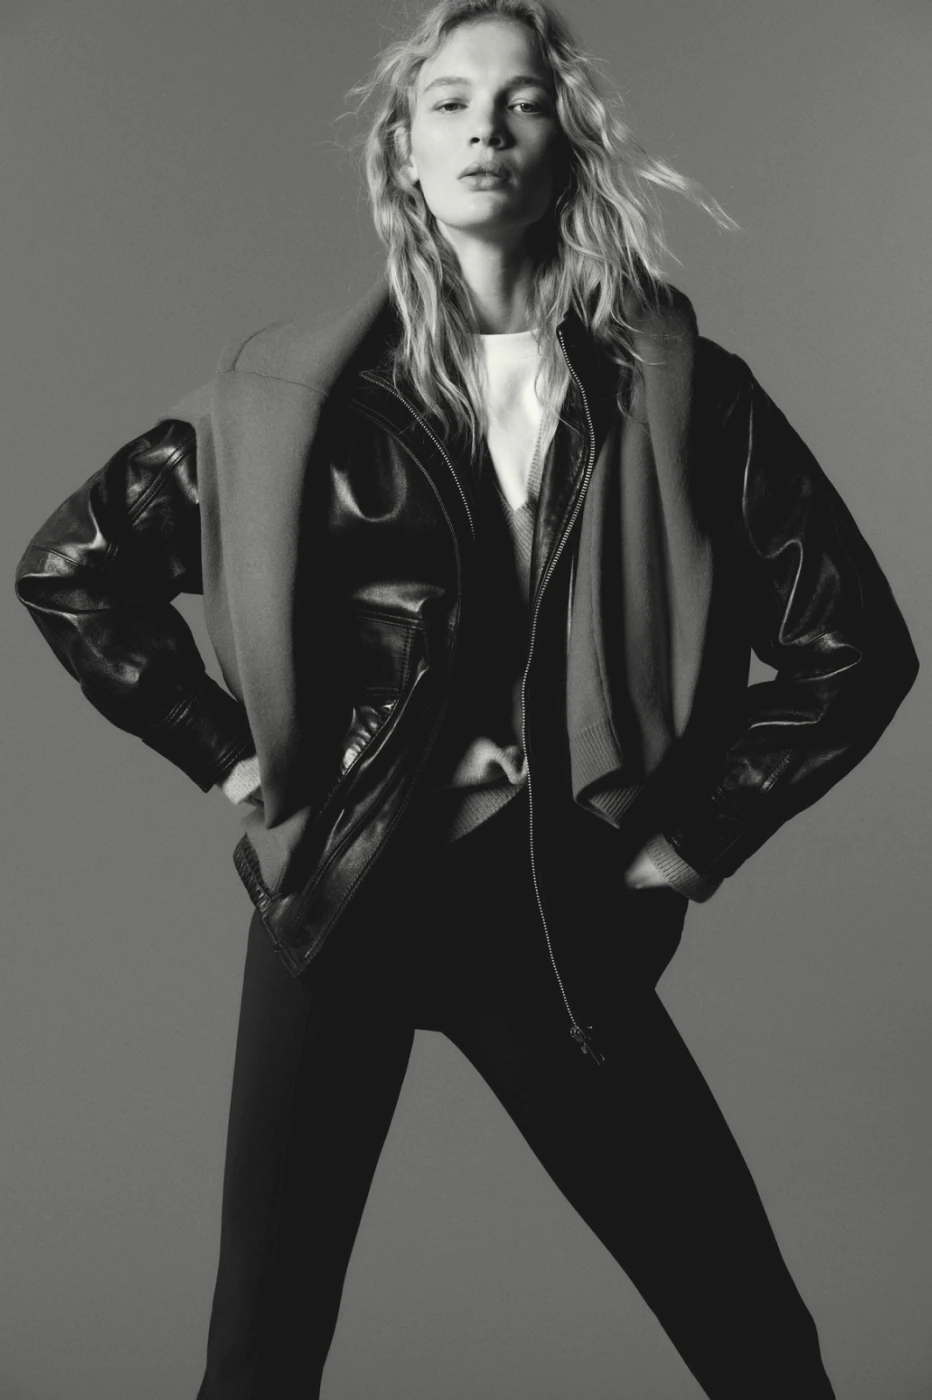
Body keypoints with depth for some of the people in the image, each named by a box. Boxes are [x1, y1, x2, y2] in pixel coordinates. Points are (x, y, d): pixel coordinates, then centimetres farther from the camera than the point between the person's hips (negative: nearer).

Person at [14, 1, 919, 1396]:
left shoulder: (680, 392, -1)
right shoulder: (298, 388, 0)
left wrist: (696, 835, 0)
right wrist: (232, 754, 1)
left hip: (558, 912, 1)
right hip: (345, 899, 0)